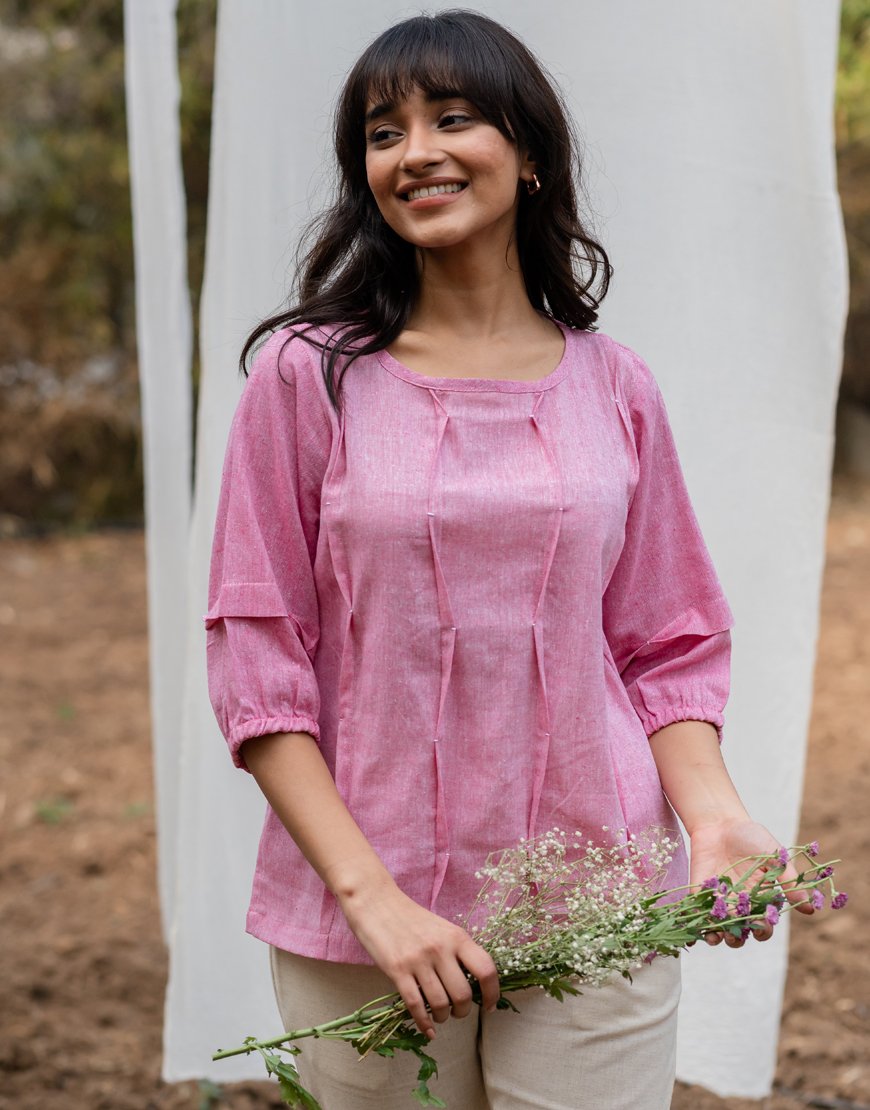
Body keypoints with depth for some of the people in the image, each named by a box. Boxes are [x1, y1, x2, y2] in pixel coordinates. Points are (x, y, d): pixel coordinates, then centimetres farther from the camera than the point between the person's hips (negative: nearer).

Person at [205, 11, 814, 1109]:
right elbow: (257, 660, -4)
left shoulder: (613, 388, 5)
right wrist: (371, 894, -13)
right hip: (361, 930, -1)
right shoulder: (308, 375, -2)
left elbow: (666, 648, 8)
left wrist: (711, 812, -10)